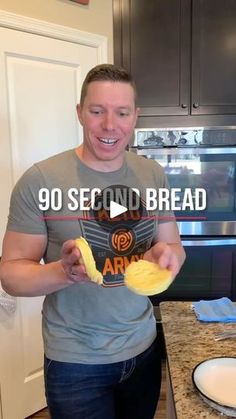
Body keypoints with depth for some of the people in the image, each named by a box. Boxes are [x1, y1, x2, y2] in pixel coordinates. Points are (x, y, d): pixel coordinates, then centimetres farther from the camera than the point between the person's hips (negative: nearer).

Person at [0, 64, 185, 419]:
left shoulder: (154, 174, -3)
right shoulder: (40, 180, -16)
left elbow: (173, 246, 4)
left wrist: (168, 254, -18)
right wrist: (64, 271, -31)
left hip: (144, 348, 5)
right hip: (76, 361, -4)